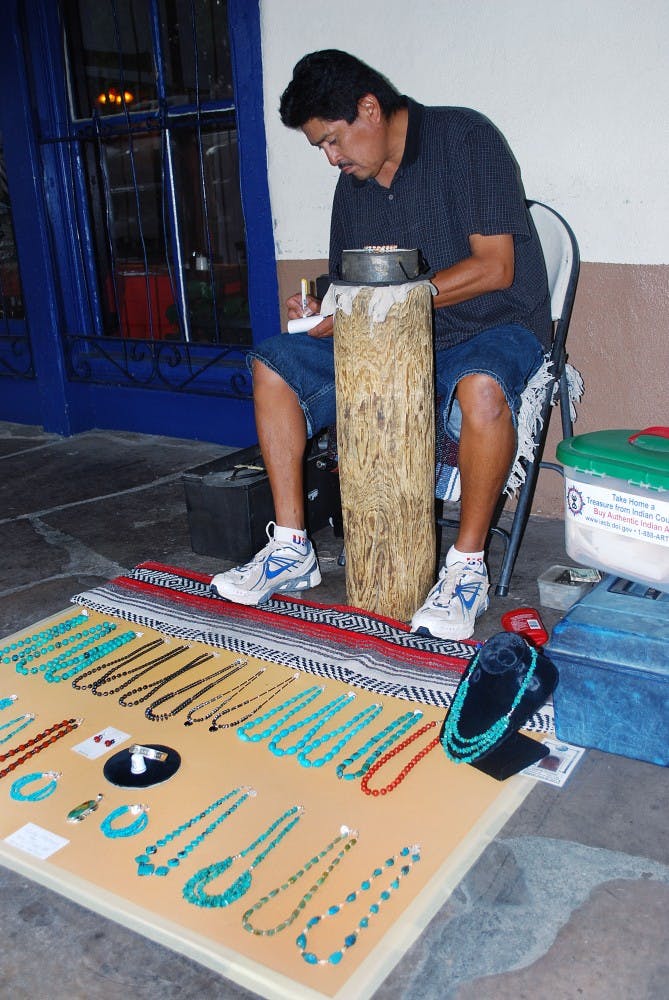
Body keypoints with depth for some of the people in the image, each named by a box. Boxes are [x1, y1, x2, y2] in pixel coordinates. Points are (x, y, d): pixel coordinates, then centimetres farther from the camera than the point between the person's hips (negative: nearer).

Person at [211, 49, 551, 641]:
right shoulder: (352, 184, 10)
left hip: (492, 329, -6)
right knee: (274, 365, -6)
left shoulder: (465, 138, -10)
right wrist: (322, 310, -8)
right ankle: (291, 550, -5)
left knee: (480, 387, -42)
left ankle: (468, 568, -22)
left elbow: (494, 267, -19)